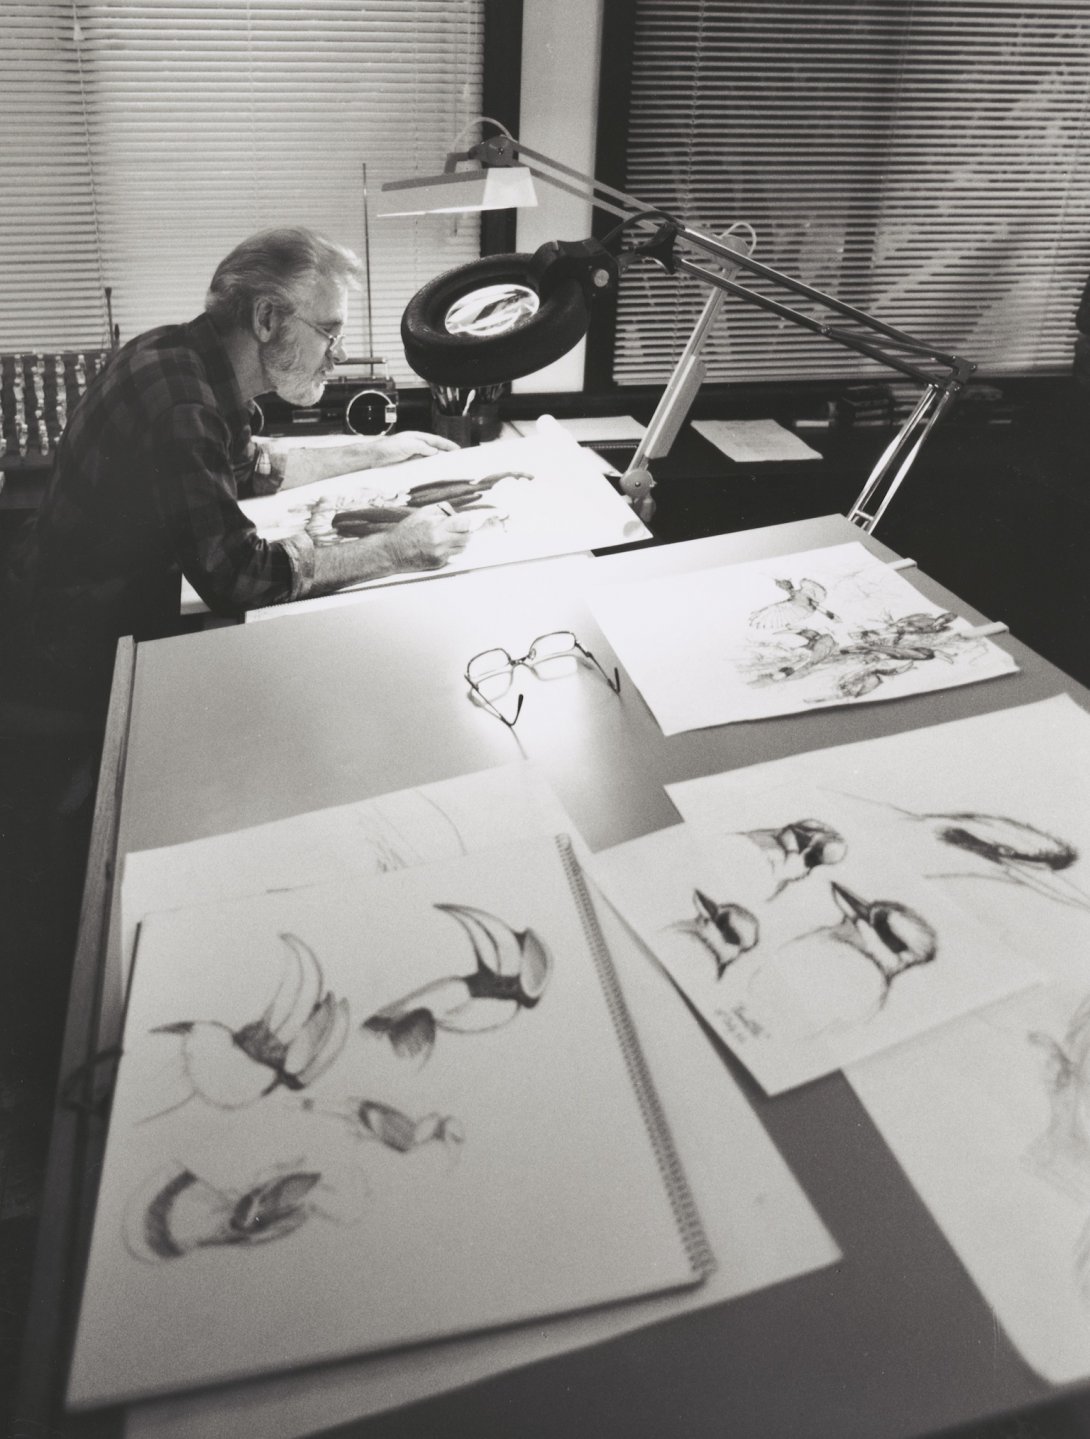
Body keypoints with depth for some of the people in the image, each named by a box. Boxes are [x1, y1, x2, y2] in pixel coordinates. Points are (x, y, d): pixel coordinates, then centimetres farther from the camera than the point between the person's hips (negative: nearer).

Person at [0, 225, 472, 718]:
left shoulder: (183, 355, 0)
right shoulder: (178, 403, -31)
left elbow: (251, 466, 17)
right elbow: (237, 573, -32)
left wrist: (375, 452, 15)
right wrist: (394, 550, -25)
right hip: (91, 650, -9)